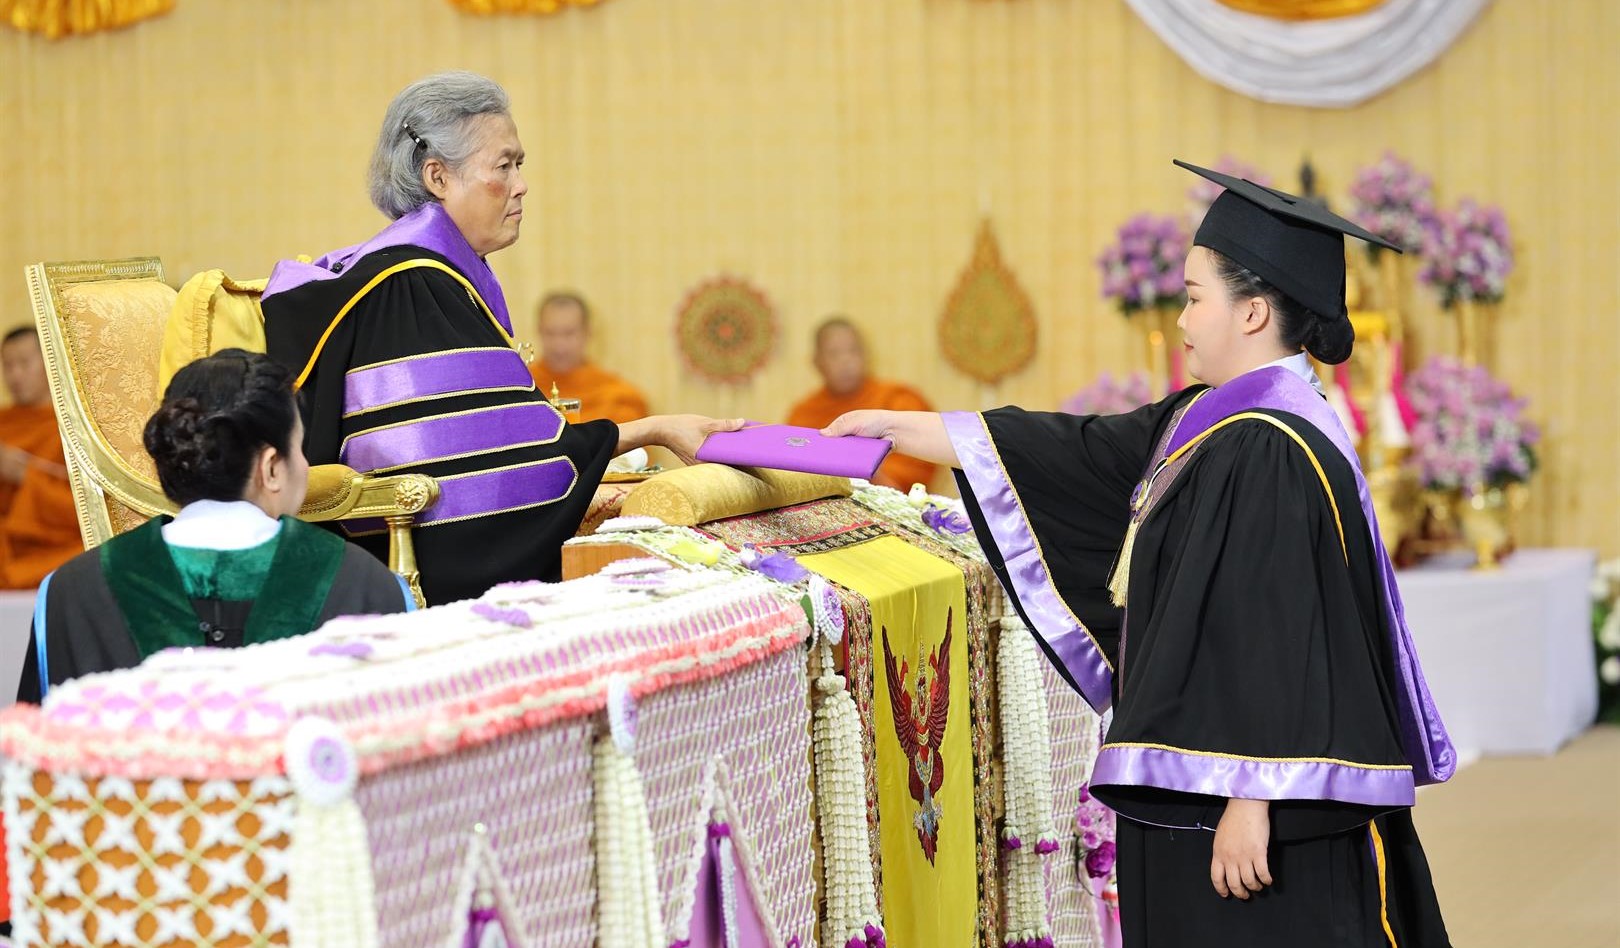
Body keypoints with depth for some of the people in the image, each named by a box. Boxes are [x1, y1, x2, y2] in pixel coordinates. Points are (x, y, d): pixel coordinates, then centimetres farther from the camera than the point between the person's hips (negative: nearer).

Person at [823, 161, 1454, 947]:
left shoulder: (1274, 451, -20)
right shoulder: (1205, 425, 10)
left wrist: (1251, 804, -24)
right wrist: (899, 428, 24)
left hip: (1244, 802, -10)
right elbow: (1075, 455, 19)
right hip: (1195, 792, 10)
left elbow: (1280, 642, -24)